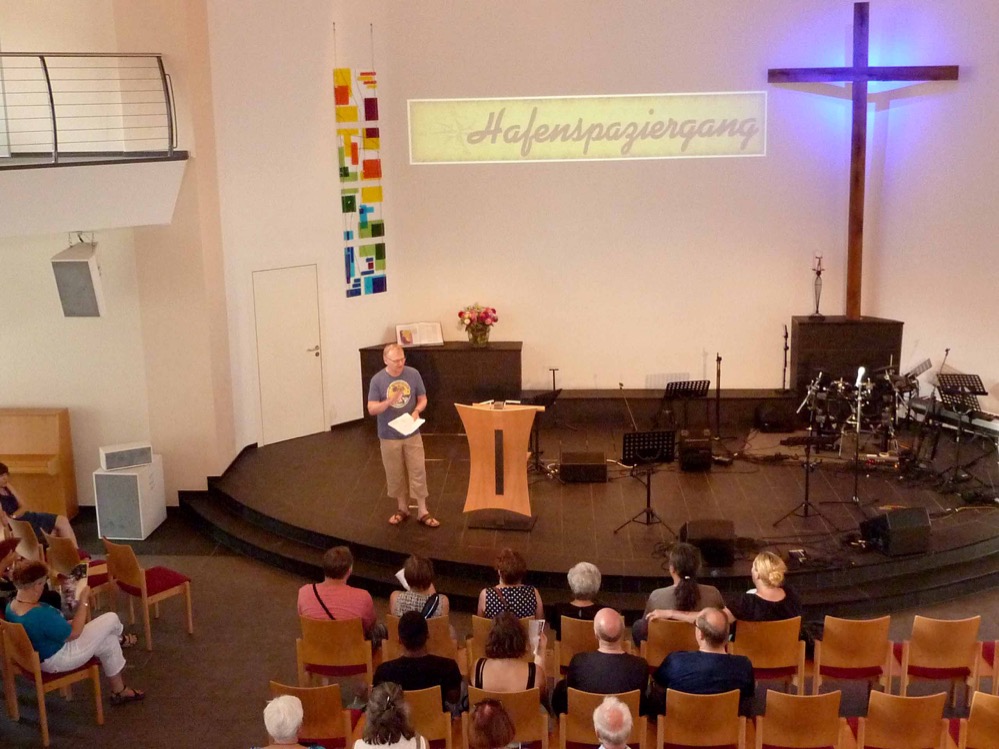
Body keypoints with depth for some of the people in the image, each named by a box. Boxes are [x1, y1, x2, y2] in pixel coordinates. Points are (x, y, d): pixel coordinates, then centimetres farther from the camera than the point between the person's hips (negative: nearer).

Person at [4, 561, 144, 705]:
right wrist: (84, 601, -16)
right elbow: (74, 633, -24)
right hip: (56, 660, -10)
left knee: (108, 641, 20)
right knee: (111, 619, -1)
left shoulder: (11, 606, -8)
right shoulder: (41, 615, -38)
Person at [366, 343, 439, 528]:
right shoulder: (377, 380, -11)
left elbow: (423, 399, 2)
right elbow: (371, 409, -12)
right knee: (395, 474, 11)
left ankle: (422, 512, 13)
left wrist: (417, 411, -19)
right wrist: (388, 402, -30)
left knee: (418, 472, 3)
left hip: (412, 434, 1)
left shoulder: (413, 374, -7)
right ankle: (402, 508, 28)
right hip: (389, 436, -1)